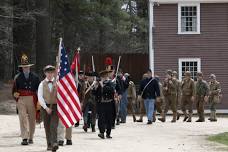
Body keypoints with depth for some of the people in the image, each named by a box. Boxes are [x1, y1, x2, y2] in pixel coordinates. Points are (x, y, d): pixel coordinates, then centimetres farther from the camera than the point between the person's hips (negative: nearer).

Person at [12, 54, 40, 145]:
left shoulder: (35, 77, 9)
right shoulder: (17, 77, 7)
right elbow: (14, 90, 12)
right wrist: (15, 95, -6)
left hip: (32, 100, 1)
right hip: (21, 100, -1)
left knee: (32, 119, 7)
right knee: (23, 118, -11)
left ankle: (30, 138, 18)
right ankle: (25, 138, -16)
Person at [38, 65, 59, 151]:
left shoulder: (57, 83, 6)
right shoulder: (42, 84, 5)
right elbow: (40, 98, -2)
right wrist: (46, 108, -11)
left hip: (55, 106, -1)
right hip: (45, 107, 1)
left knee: (54, 125, -14)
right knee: (47, 126, 3)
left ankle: (54, 143, -24)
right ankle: (49, 144, 11)